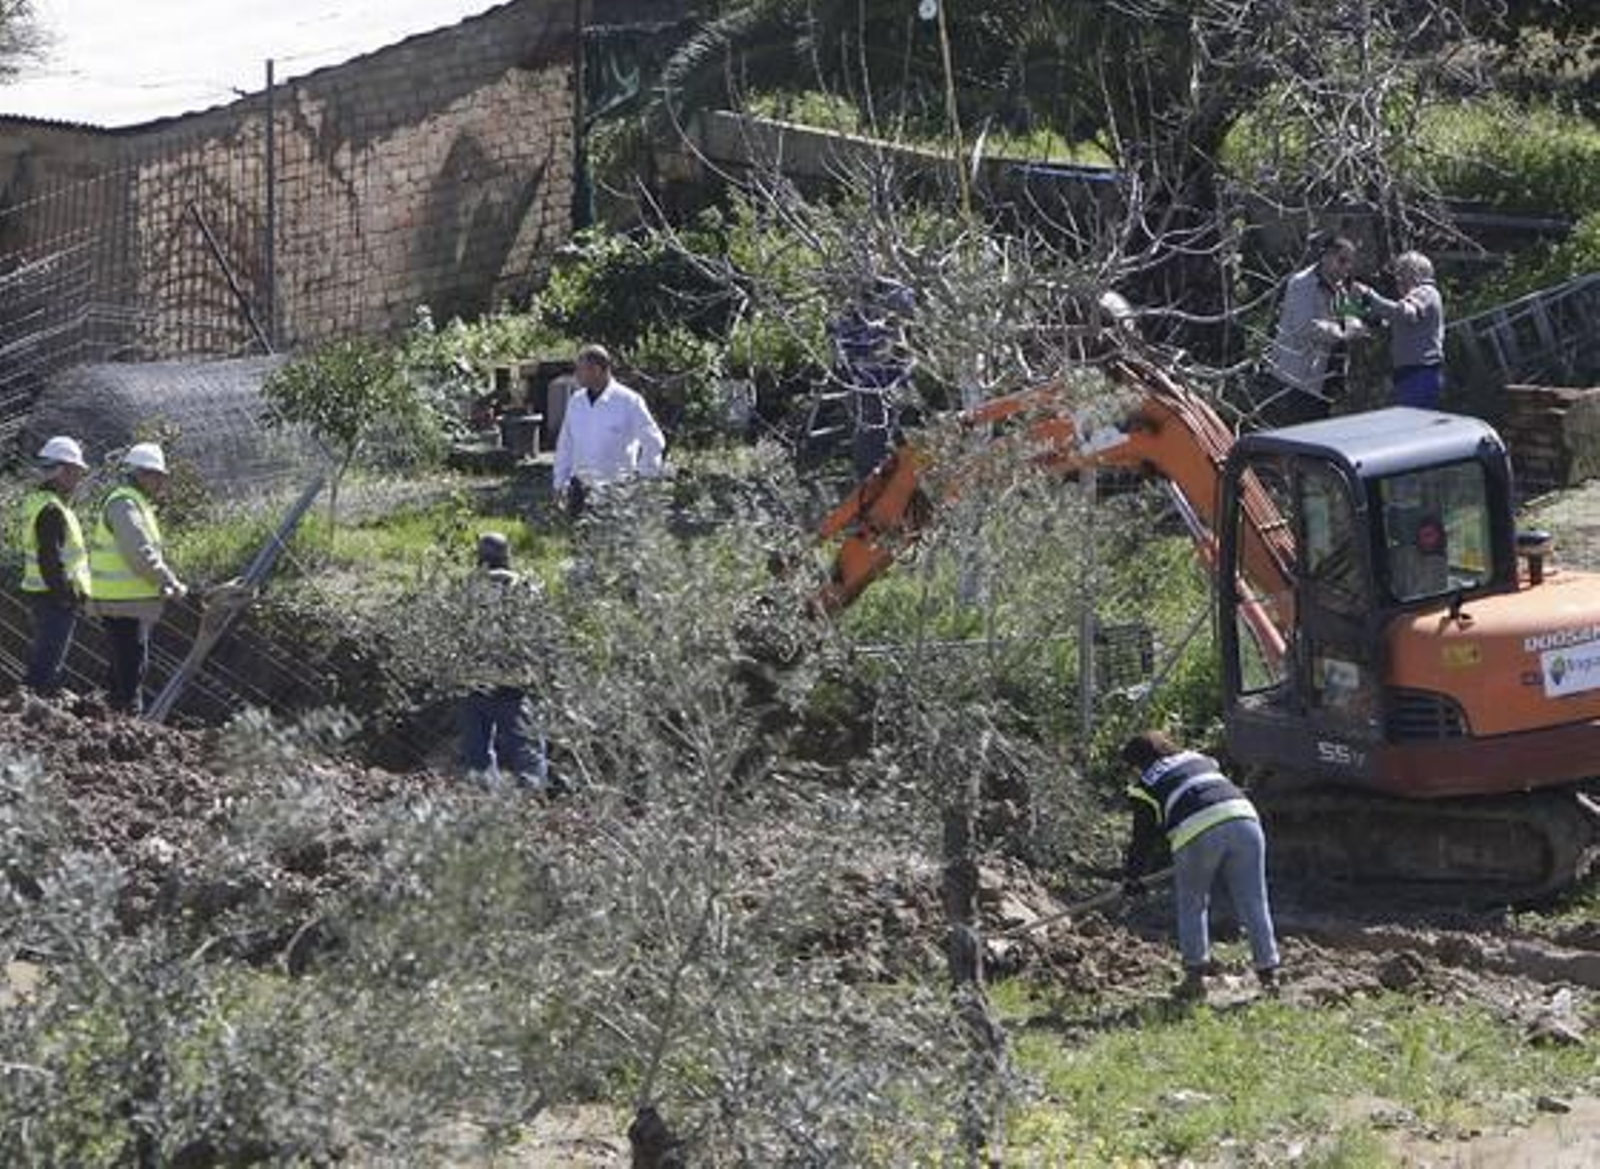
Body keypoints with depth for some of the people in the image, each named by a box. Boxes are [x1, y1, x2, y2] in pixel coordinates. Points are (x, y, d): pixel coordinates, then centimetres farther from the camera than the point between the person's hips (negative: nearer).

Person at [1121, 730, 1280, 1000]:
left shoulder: (1146, 785, 16)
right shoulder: (1200, 760, 31)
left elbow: (1144, 838, 19)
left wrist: (1132, 876, 33)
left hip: (1197, 833, -4)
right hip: (1244, 820, 4)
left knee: (1191, 905, 15)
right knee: (1253, 904, 9)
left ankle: (1195, 974, 12)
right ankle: (1268, 973, 9)